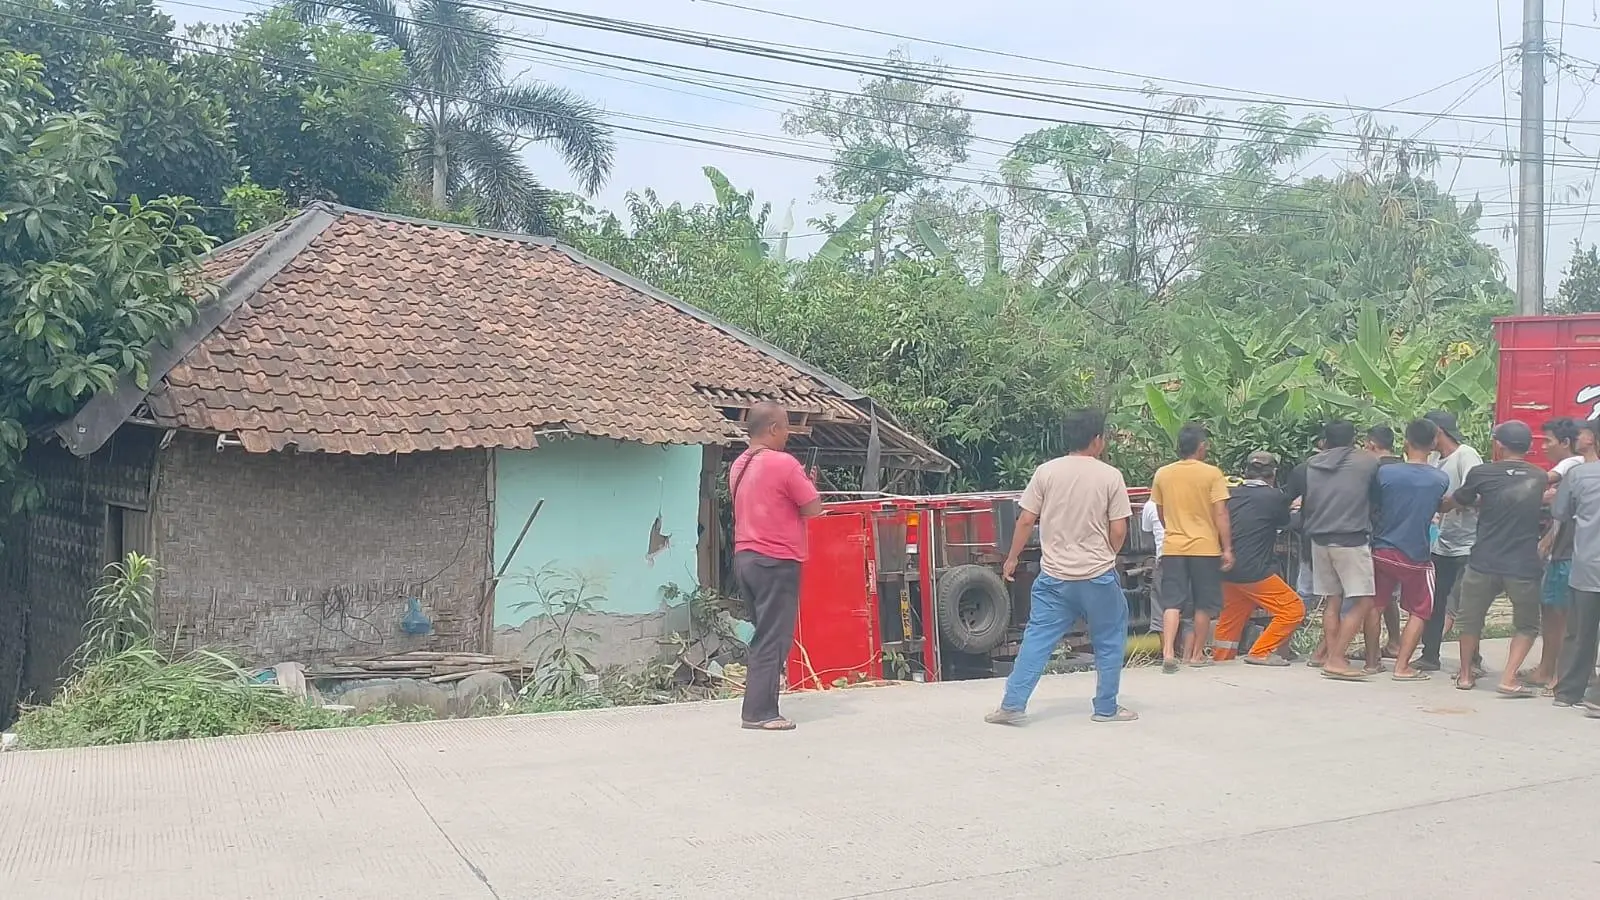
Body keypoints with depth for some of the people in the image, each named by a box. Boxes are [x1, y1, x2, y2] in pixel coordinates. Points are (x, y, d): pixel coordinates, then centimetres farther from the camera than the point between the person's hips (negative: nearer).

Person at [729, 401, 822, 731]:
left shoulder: (739, 466, 12)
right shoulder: (784, 464, -13)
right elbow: (813, 508, -9)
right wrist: (805, 484, 9)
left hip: (745, 558, 8)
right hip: (777, 562, -8)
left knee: (763, 635, 15)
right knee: (774, 639, -4)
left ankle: (758, 706, 15)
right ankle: (760, 712, -4)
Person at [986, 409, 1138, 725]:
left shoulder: (1045, 472, -2)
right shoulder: (1111, 476, -6)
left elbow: (1026, 521, -1)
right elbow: (1118, 531, -5)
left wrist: (1012, 557, 11)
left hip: (1054, 576, 2)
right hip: (1098, 576, -2)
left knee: (1037, 638, 6)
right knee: (1109, 642, 15)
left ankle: (1012, 705, 2)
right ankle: (1106, 708, 20)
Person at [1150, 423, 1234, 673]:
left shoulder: (1162, 474, 3)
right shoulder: (1212, 474, -7)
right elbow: (1220, 514, -10)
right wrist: (1227, 549, -5)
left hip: (1172, 548, 2)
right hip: (1205, 547, -2)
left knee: (1172, 603, 2)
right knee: (1203, 604, 11)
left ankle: (1168, 652, -12)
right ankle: (1197, 654, 17)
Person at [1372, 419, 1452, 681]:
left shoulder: (1385, 472, -9)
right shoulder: (1441, 479, -7)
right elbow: (1440, 506, 10)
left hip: (1382, 550, 2)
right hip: (1416, 556, -1)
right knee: (1419, 612, 11)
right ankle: (1402, 667, 5)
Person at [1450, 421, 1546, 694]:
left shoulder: (1482, 474, -4)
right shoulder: (1540, 477, 5)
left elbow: (1454, 502, 10)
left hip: (1484, 564, -1)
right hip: (1524, 567, 1)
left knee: (1470, 620, 18)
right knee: (1527, 626, 16)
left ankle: (1466, 675, 26)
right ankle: (1508, 679, 2)